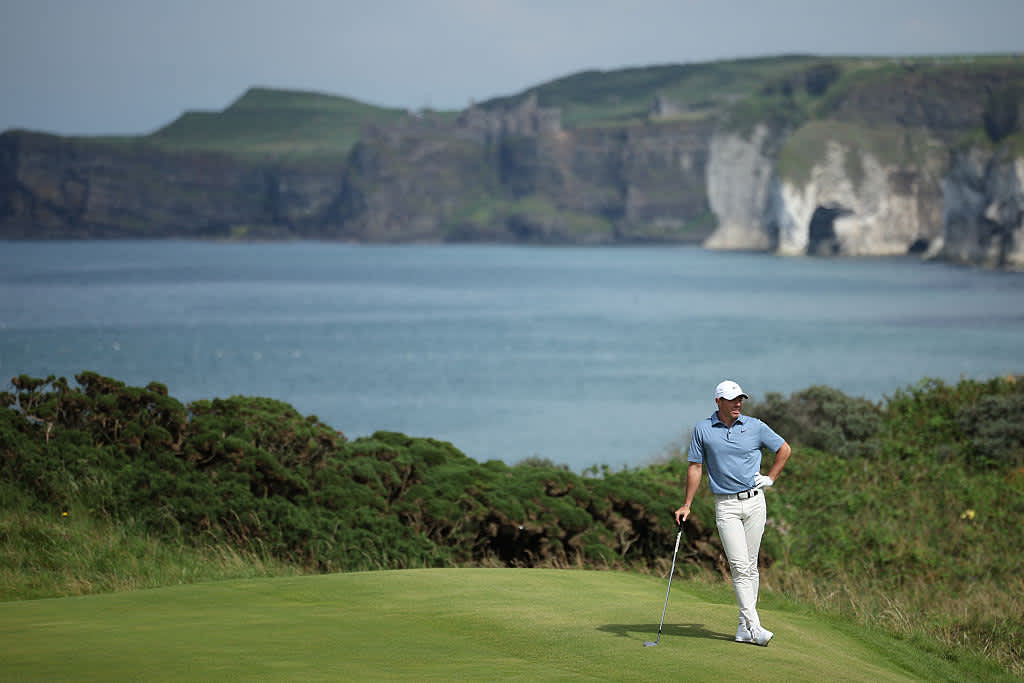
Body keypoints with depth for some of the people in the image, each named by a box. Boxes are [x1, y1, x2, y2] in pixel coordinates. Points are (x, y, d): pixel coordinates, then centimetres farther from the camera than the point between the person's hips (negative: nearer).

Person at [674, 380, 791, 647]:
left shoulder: (755, 426, 3)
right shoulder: (703, 430, 1)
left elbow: (784, 449, 15)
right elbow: (695, 467, 5)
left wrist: (770, 478, 6)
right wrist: (686, 506, 3)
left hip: (754, 502, 2)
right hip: (726, 506, -2)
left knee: (750, 566, 4)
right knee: (739, 566, -11)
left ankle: (744, 626, 10)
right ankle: (754, 627, -15)